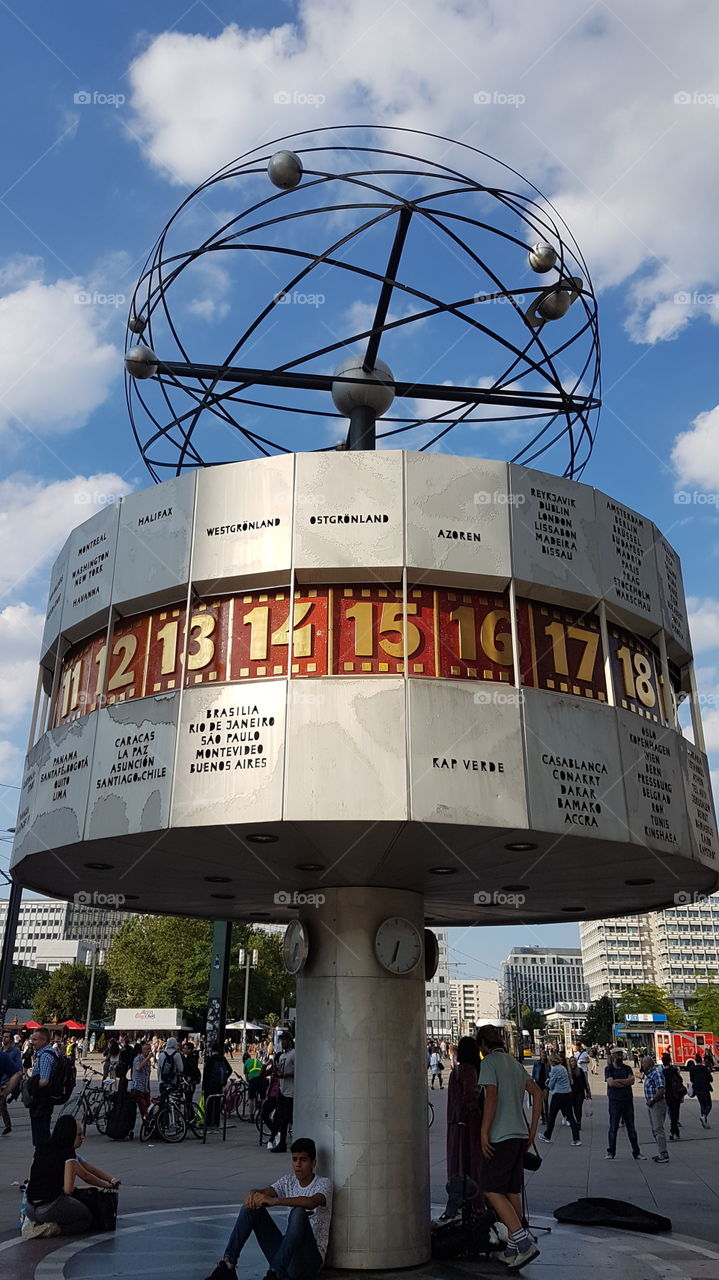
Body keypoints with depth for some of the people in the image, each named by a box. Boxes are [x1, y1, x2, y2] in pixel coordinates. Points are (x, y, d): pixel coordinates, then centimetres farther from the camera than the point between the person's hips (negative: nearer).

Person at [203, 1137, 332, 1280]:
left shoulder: (324, 1184, -6)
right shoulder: (288, 1181, 12)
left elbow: (311, 1202, -29)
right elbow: (264, 1191, -3)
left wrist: (274, 1201, -35)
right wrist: (253, 1194, -28)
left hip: (310, 1259, -6)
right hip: (285, 1253, 6)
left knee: (298, 1212, -36)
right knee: (252, 1205, -6)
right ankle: (228, 1264, -13)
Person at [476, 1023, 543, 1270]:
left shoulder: (489, 1062, -8)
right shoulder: (515, 1063, 16)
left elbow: (492, 1096, -19)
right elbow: (537, 1092, 16)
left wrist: (484, 1132, -16)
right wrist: (533, 1128, 16)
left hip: (500, 1136, -8)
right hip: (519, 1134, 8)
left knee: (491, 1189, -4)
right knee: (512, 1190, 13)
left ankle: (524, 1243, -14)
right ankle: (513, 1250, 17)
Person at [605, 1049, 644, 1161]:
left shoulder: (627, 1068, 10)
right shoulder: (609, 1069, 1)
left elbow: (632, 1080, -7)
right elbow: (611, 1083, -14)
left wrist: (617, 1081, -11)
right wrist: (625, 1083, -9)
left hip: (628, 1101, 3)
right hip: (614, 1101, -3)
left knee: (631, 1128, 7)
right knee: (613, 1128, 1)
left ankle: (636, 1152, 14)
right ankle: (610, 1152, 10)